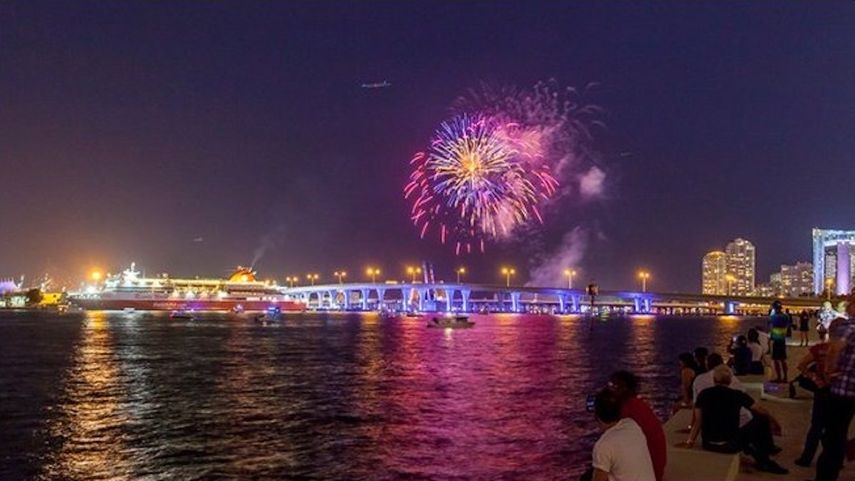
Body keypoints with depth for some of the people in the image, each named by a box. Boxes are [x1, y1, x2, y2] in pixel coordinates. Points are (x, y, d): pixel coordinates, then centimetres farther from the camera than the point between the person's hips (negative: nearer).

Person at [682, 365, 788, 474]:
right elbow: (761, 412, 9)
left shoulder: (703, 394, 3)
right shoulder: (737, 395, -3)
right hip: (730, 445, -4)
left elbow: (698, 421, -2)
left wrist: (689, 442, 2)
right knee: (762, 420, 16)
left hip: (708, 445, 4)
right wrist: (774, 422, 26)